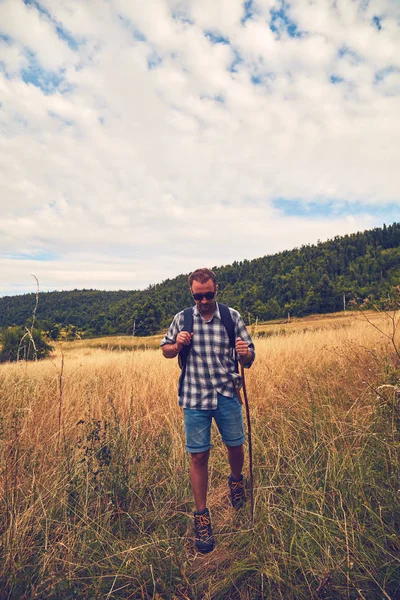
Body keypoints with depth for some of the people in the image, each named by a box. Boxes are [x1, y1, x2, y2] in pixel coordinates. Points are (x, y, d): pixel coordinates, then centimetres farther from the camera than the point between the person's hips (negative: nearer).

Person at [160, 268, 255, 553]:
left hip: (227, 394, 1)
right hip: (195, 398, 0)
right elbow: (166, 350, 11)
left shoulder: (232, 316, -3)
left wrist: (245, 353, -25)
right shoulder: (182, 319, -1)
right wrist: (177, 345, -12)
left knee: (235, 446, 14)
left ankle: (236, 479, 49)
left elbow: (249, 357, 0)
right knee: (199, 455, 6)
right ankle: (202, 515, 26)